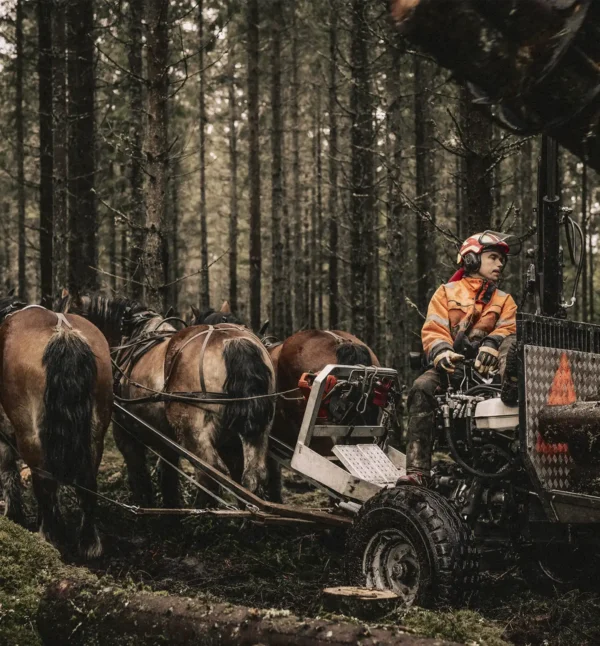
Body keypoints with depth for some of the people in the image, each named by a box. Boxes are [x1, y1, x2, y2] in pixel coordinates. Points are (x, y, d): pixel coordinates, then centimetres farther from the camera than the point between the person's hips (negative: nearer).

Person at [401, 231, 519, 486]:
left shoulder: (504, 300, 22)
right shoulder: (447, 293, 17)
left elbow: (506, 329, 2)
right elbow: (433, 330, 4)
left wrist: (491, 346, -22)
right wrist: (442, 353, -20)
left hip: (485, 367, 1)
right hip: (451, 364, -1)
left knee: (512, 341, -26)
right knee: (422, 388, -30)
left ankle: (511, 387, -58)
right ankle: (417, 470, -36)